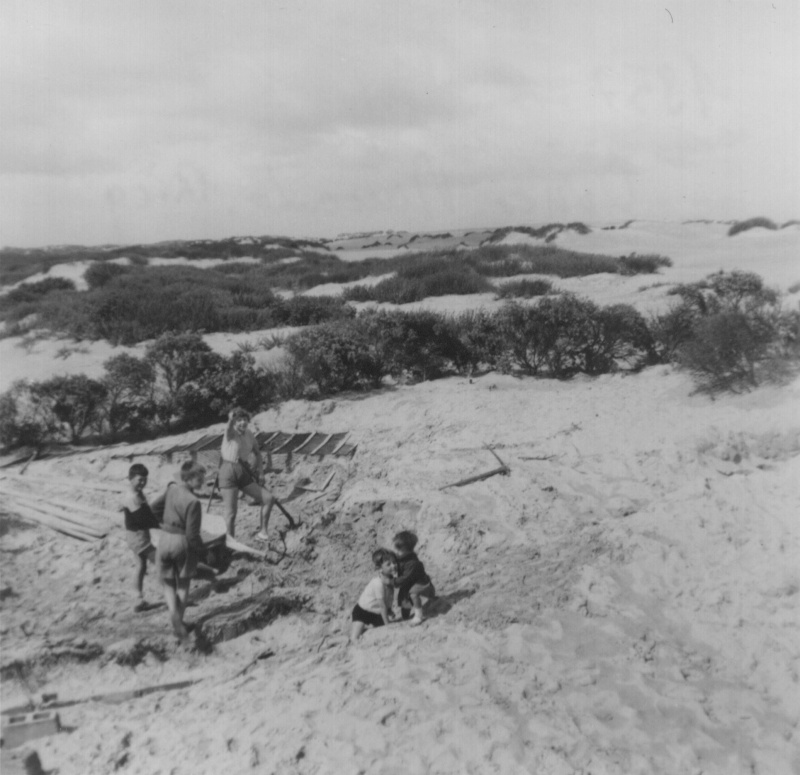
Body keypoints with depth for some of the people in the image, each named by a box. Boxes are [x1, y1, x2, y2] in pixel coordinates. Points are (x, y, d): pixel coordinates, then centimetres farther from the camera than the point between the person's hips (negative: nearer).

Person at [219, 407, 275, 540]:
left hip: (245, 474, 5)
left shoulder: (249, 434, 5)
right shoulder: (230, 434, -11)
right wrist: (231, 418, -59)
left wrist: (259, 472, 8)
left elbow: (257, 453, 19)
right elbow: (229, 428, -37)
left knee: (269, 498, -3)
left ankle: (263, 532, 10)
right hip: (229, 472, -5)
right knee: (231, 513, -4)